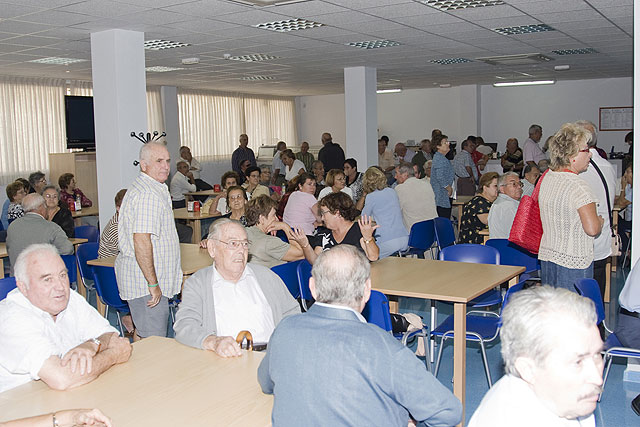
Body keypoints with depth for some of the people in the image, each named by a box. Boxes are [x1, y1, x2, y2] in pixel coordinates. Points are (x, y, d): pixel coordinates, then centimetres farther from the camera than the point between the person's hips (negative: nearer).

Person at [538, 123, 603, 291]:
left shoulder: (546, 178, 6)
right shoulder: (577, 185, -19)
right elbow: (592, 229, -22)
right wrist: (600, 221, 0)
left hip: (546, 254, 8)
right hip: (573, 262, -8)